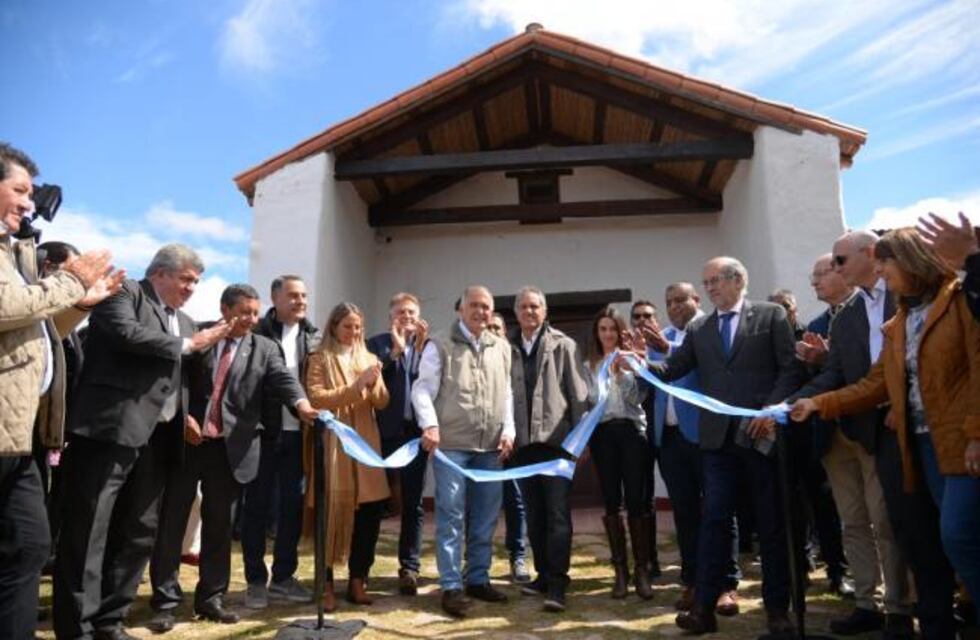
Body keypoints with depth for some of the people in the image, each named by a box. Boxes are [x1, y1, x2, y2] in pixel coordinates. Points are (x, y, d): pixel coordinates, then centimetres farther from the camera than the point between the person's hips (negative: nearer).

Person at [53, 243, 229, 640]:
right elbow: (126, 333, -19)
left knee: (139, 533, 10)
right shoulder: (125, 292, 1)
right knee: (88, 532, -2)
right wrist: (187, 345, -10)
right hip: (111, 429, -7)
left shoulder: (184, 321, 22)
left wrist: (187, 418, 9)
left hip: (157, 438, 8)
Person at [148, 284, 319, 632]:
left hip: (229, 447, 1)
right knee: (172, 521, 5)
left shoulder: (265, 348, 5)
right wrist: (184, 416, -11)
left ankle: (211, 598, 23)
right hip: (186, 440, -1)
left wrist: (302, 405, -29)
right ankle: (166, 601, 17)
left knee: (219, 524, 10)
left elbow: (283, 379, -10)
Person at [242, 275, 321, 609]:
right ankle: (256, 580, 20)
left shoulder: (313, 336, 9)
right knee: (257, 505, 7)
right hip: (264, 431, -4)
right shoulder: (258, 332, -4)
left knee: (293, 505, 11)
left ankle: (283, 577, 25)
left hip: (298, 432, 4)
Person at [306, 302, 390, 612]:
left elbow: (382, 403, 8)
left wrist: (373, 384, -12)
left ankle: (357, 580, 15)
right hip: (331, 443, -4)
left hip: (365, 442, 4)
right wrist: (355, 386, -19)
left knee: (370, 509, 2)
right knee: (332, 509, -2)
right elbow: (316, 398, -13)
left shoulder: (369, 358, 15)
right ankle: (326, 584, 10)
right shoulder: (320, 359, 1)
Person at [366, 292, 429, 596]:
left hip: (417, 431, 1)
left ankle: (409, 568, 14)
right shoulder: (378, 343, 5)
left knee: (412, 503, 6)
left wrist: (420, 346, -10)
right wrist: (396, 350, -12)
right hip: (386, 431, -1)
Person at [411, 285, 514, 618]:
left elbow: (507, 393, 14)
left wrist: (508, 430, 4)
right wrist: (430, 424, -18)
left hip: (490, 445, 5)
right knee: (451, 516, 0)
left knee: (485, 517, 11)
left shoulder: (502, 347, 12)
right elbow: (423, 389, -5)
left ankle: (478, 579, 25)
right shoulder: (440, 344, -1)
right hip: (451, 443, -4)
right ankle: (451, 586, 10)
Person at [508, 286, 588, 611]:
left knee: (557, 514, -5)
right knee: (534, 515, 11)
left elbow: (578, 393, -1)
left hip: (556, 440, -3)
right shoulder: (509, 349, 9)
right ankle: (543, 574, 23)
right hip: (523, 442, 4)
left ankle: (556, 584, -1)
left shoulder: (563, 346, 1)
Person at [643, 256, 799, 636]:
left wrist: (773, 410, -14)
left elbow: (790, 367, -2)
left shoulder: (771, 315, 4)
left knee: (771, 521, 7)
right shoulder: (698, 330, 13)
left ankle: (777, 608, 19)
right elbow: (672, 369, 4)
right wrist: (640, 365, -14)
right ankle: (704, 606, 6)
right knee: (714, 519, 2)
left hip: (762, 432, -2)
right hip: (719, 436, 2)